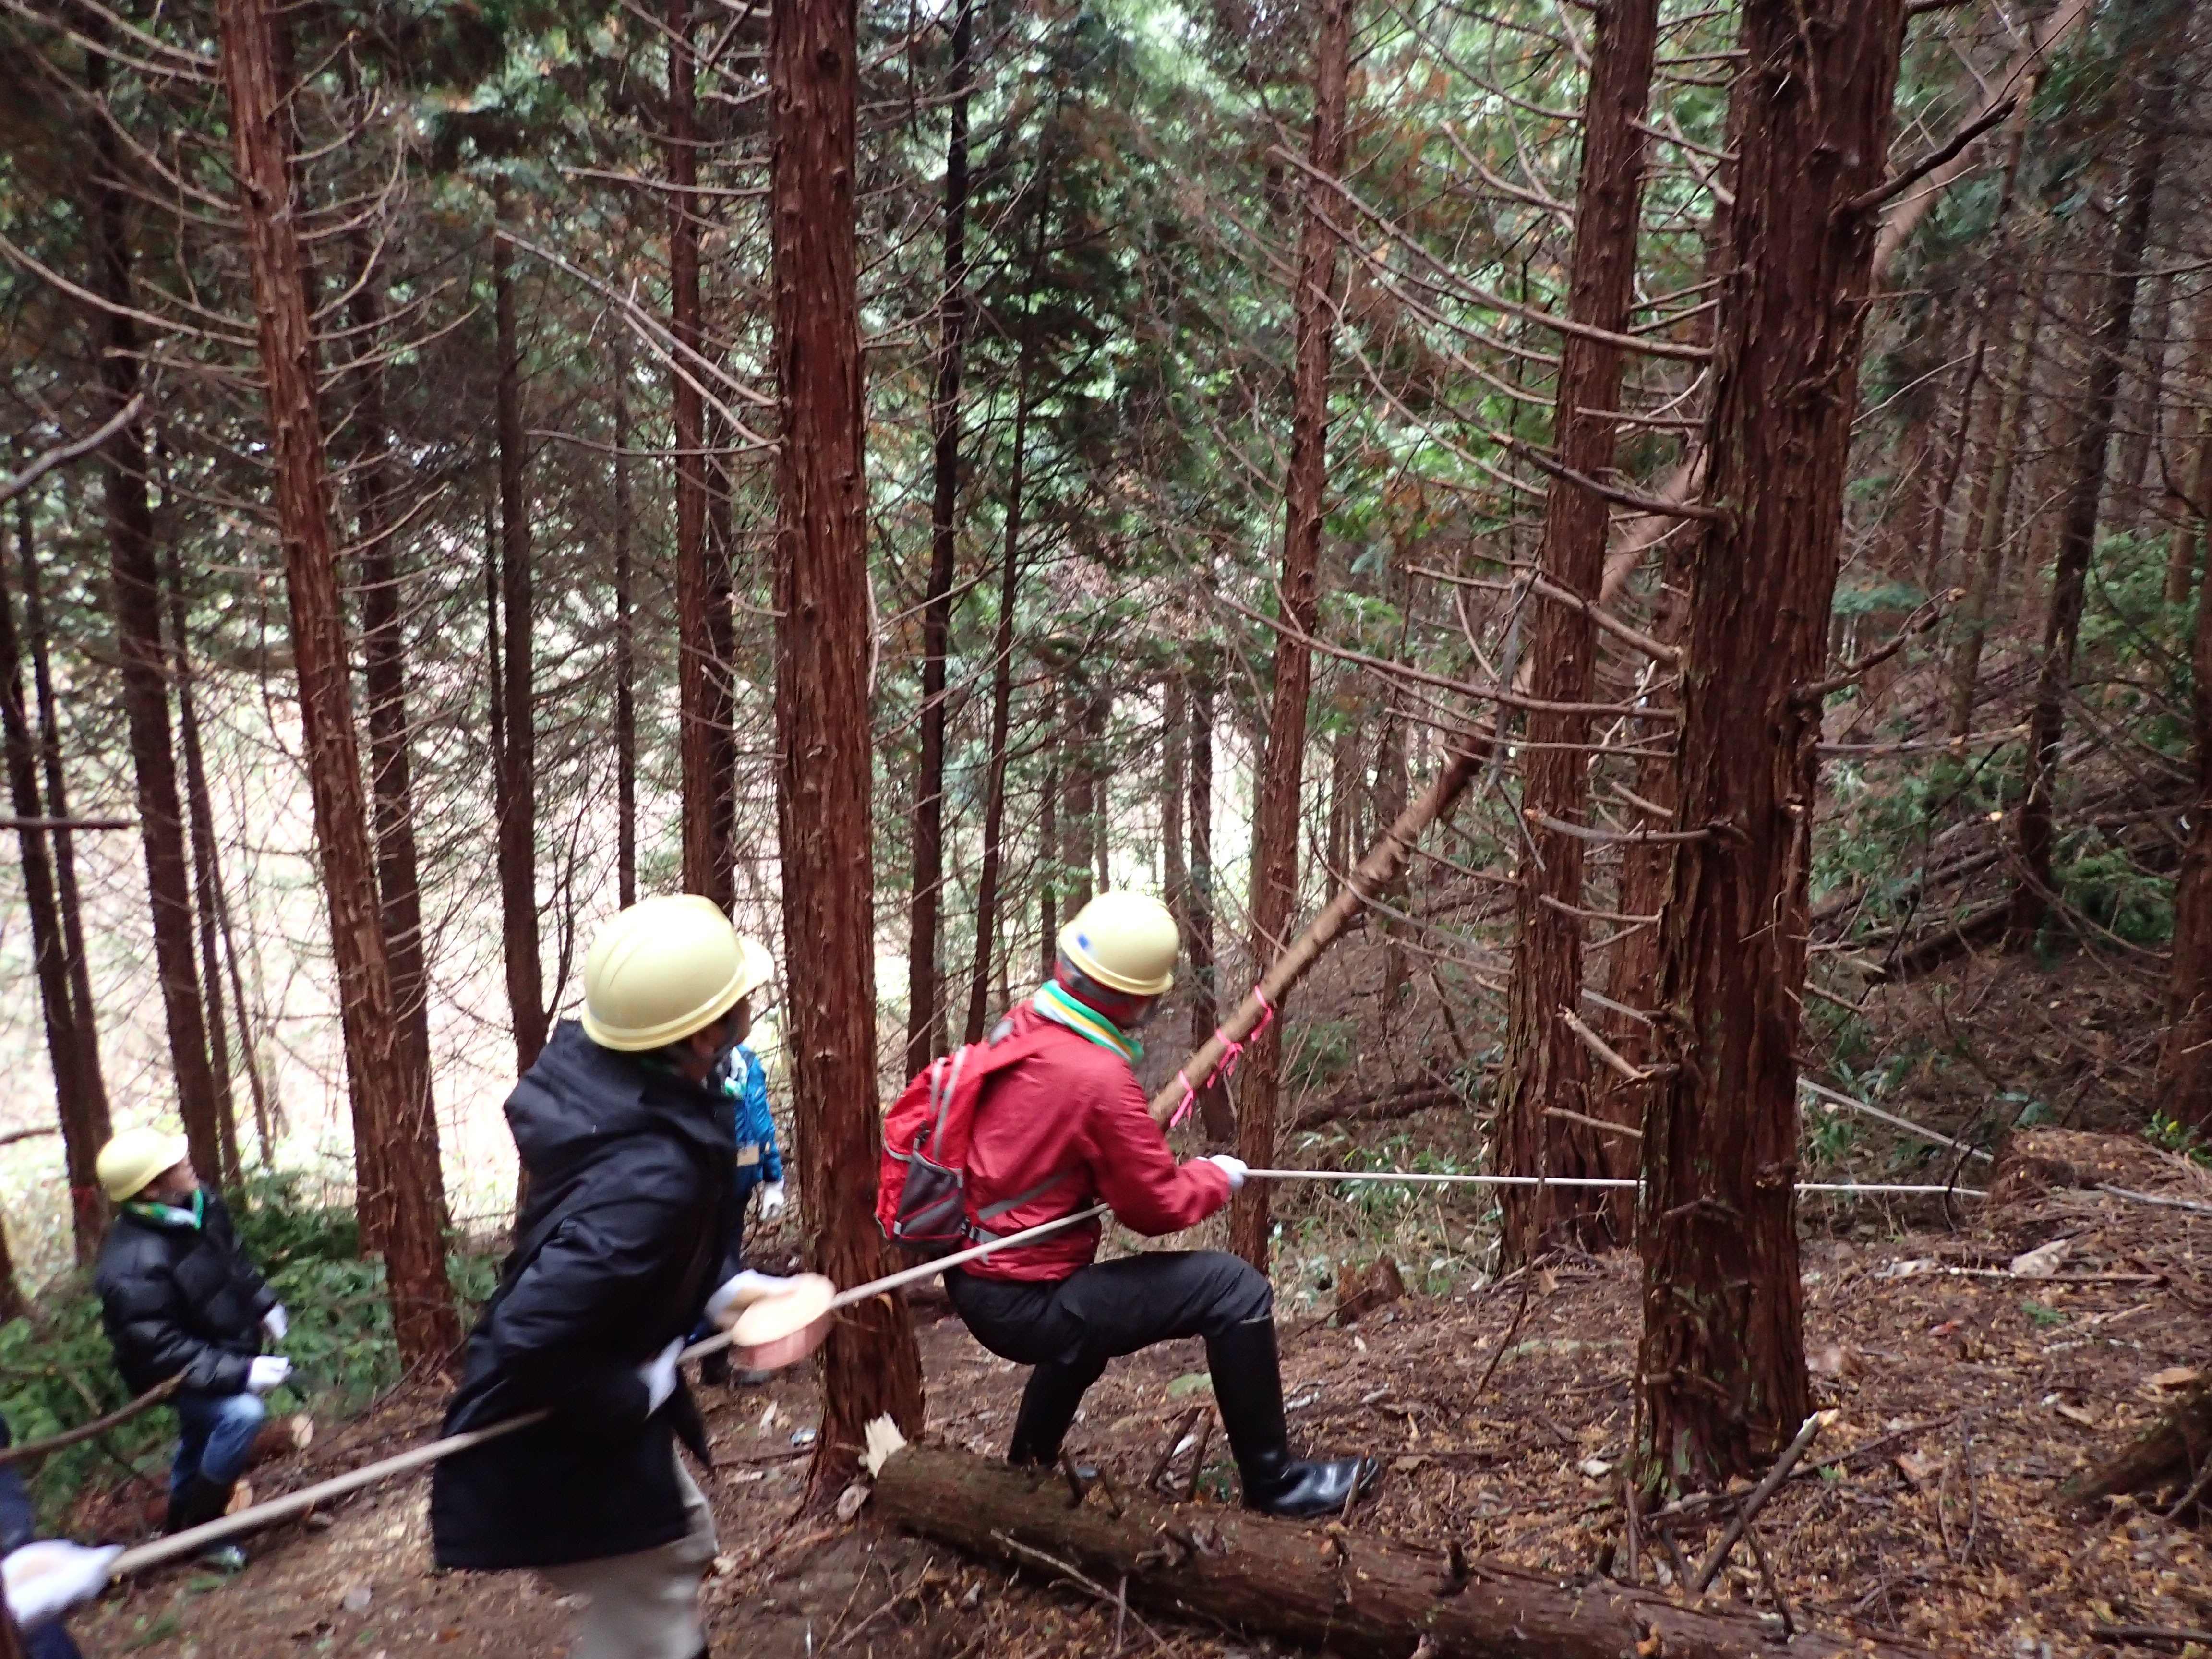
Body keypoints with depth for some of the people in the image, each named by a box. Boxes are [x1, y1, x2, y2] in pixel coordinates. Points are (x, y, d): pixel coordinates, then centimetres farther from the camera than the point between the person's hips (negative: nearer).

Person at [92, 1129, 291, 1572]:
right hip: (175, 1375, -8)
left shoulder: (200, 1204, -14)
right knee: (241, 1414, -29)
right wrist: (242, 1372, -38)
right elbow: (163, 1353, -36)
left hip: (225, 1348, 8)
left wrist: (264, 1304, 8)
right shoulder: (133, 1268, -38)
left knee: (200, 1438, 27)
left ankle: (182, 1526, 54)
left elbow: (235, 1261, 8)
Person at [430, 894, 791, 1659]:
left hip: (599, 1407, 9)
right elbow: (530, 1340, -39)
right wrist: (636, 1397, -22)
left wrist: (717, 1290, 0)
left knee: (684, 1547, 30)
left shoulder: (596, 1067, -10)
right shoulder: (653, 1178, -38)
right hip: (565, 1445, -9)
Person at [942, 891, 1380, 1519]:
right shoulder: (1099, 1078, -25)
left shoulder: (1022, 1026, -2)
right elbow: (1157, 1208, -15)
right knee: (1235, 1290, -7)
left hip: (975, 1279, 9)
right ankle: (1275, 1483, 7)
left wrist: (1166, 1163, 10)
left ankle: (1030, 1465, 47)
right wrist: (1218, 1177, 4)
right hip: (1023, 1303, -9)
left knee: (1094, 1301, 38)